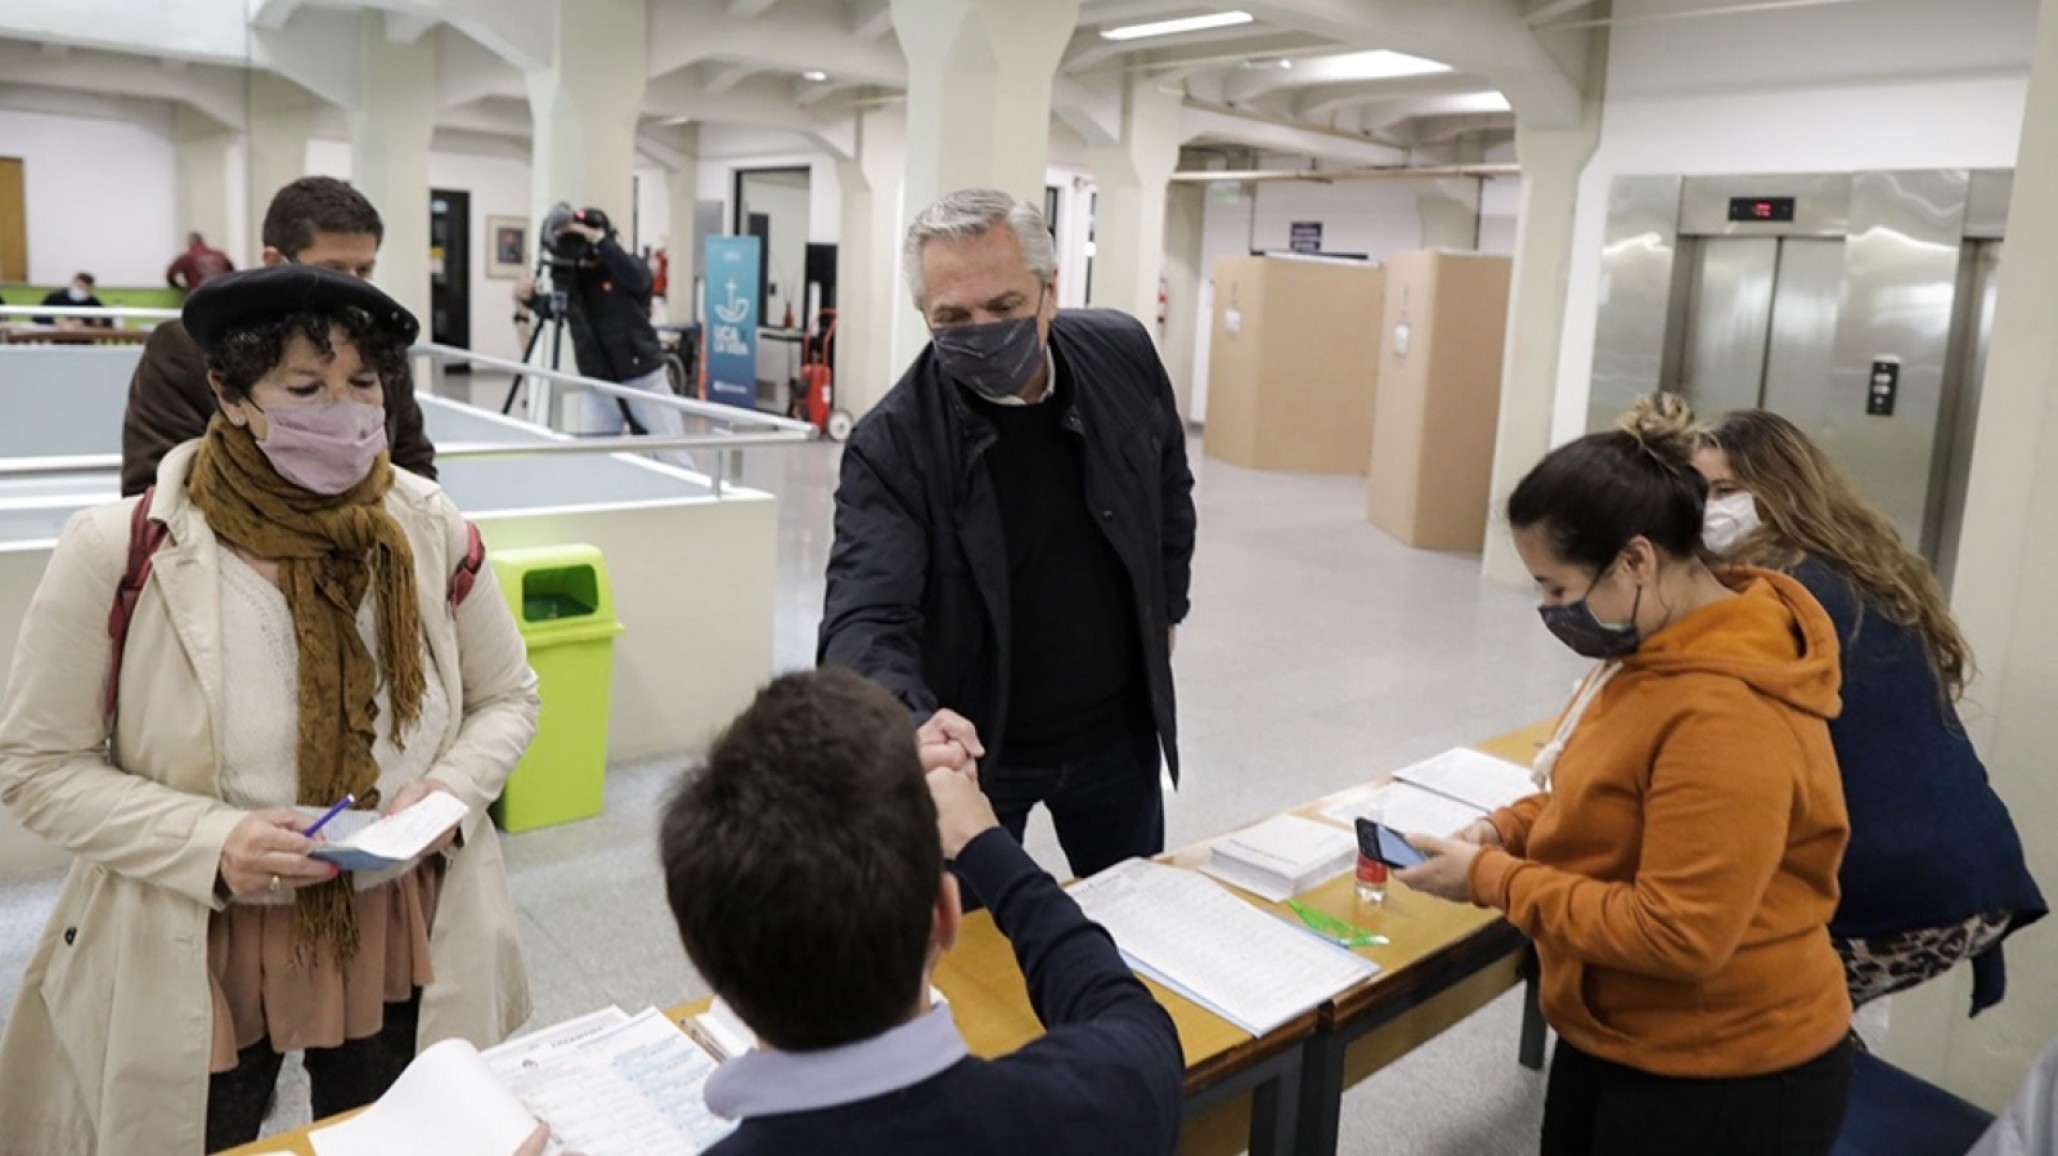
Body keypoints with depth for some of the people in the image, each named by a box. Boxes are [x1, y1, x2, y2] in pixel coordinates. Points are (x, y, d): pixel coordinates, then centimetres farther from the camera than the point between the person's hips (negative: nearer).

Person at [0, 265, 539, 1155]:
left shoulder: (432, 531, -8)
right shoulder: (121, 550, -15)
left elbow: (508, 698, 4)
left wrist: (449, 789, -15)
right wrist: (211, 841, -22)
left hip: (400, 938, 2)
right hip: (196, 954, -2)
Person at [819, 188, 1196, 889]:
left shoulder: (1124, 356, -10)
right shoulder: (891, 446, -24)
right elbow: (863, 620, -32)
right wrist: (915, 723, -51)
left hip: (1117, 732, 4)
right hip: (971, 745, -3)